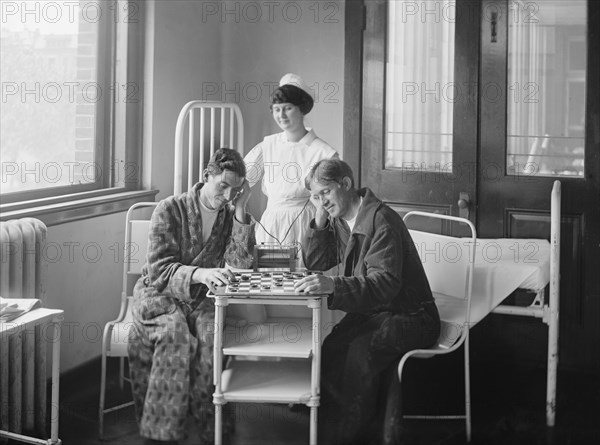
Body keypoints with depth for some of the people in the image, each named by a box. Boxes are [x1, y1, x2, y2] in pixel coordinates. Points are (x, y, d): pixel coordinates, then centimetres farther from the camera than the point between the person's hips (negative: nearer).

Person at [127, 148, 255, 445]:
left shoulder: (231, 217, 7)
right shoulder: (170, 210, -6)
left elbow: (240, 265, -8)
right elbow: (159, 270, -15)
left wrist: (240, 211, -13)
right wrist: (199, 274, -34)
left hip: (202, 299, 3)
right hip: (160, 295, -3)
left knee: (211, 332, -31)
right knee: (175, 333, -34)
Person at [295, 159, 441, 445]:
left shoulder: (381, 220, -18)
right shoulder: (338, 221, 10)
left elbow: (386, 283, -29)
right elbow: (315, 263, 12)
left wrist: (334, 285, -44)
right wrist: (320, 218, 0)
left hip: (407, 316, -7)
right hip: (369, 312, 7)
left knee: (358, 354, -32)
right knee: (329, 351, -20)